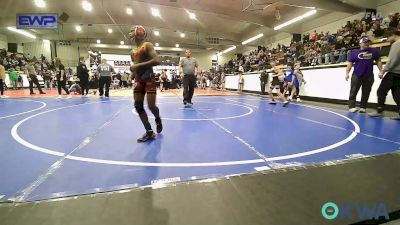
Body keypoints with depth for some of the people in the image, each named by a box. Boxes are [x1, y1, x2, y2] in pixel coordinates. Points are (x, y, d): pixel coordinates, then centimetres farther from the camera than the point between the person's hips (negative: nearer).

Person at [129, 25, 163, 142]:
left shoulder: (147, 45, -5)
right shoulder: (133, 52, 16)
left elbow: (157, 60, -21)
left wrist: (139, 65, -22)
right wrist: (133, 70, 4)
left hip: (149, 79, -7)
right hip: (139, 81, 8)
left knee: (151, 106, -16)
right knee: (138, 106, -2)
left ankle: (158, 119, 21)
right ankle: (149, 132, 6)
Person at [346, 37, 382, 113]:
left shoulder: (374, 51, 9)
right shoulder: (354, 52, 2)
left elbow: (378, 61, 13)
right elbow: (349, 63, -1)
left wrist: (381, 71, 7)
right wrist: (347, 73, -12)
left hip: (369, 76, 3)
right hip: (356, 76, -2)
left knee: (366, 93, 5)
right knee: (353, 92, -5)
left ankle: (363, 107, 12)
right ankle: (351, 107, -4)